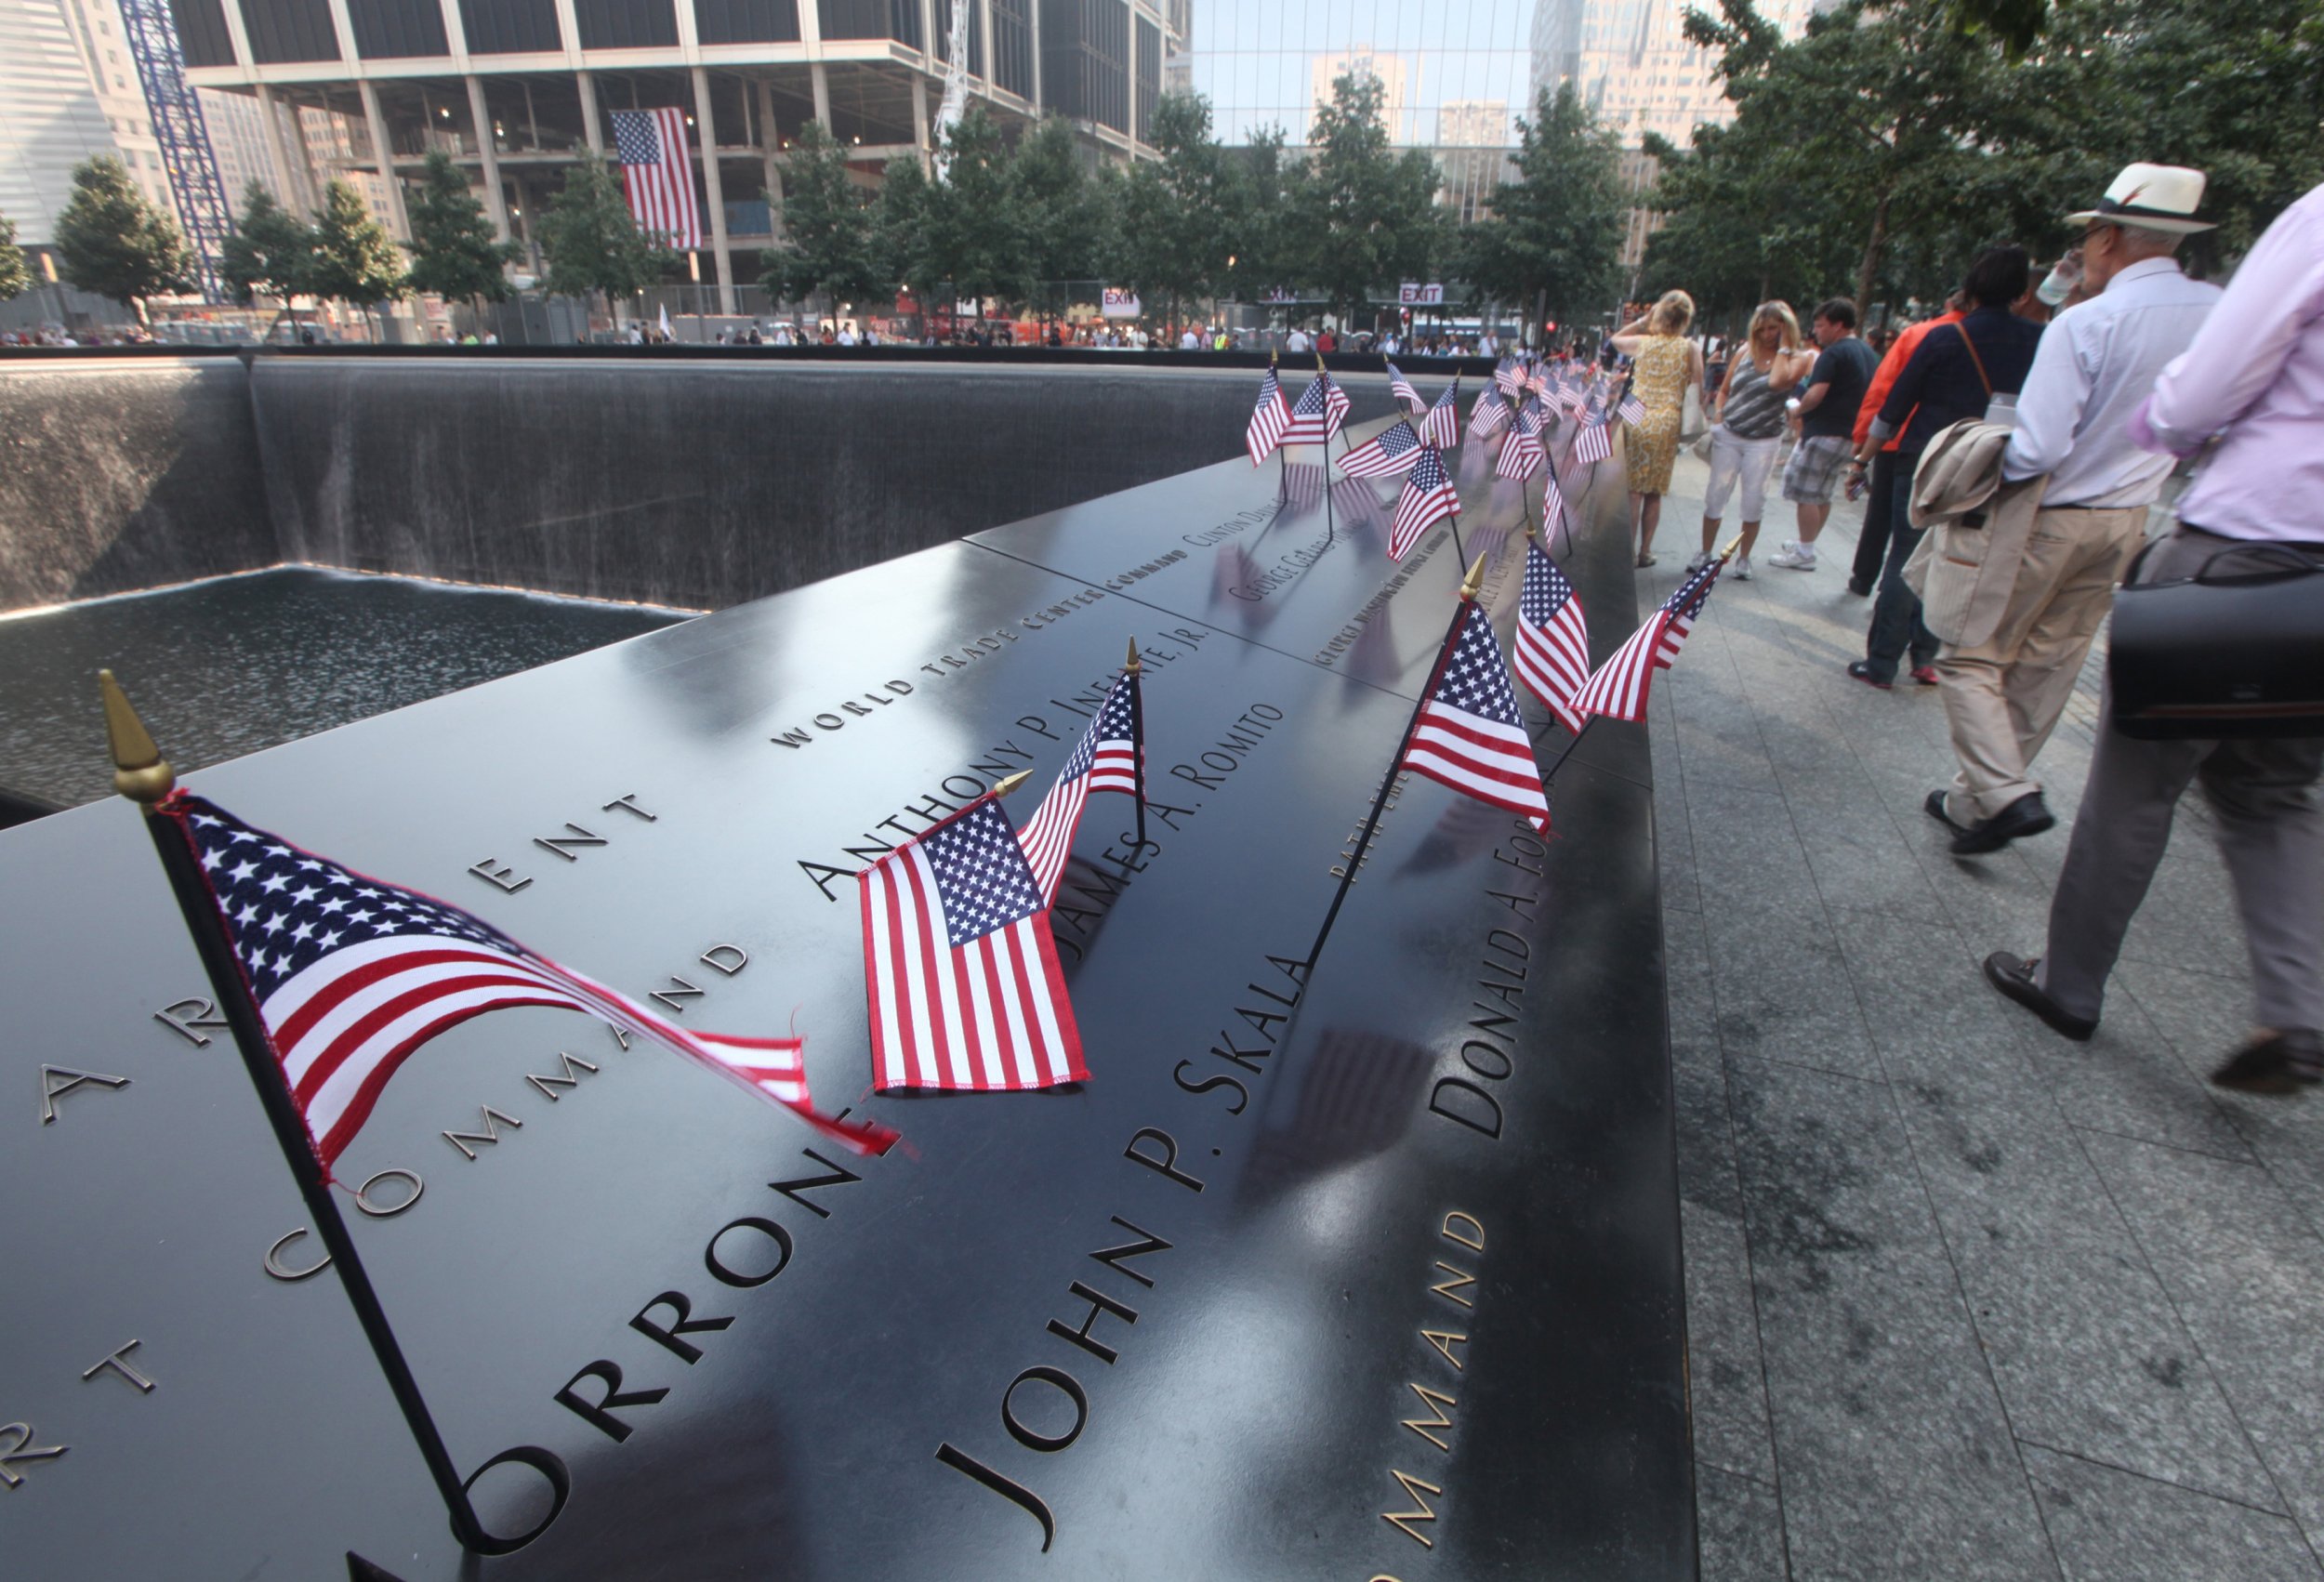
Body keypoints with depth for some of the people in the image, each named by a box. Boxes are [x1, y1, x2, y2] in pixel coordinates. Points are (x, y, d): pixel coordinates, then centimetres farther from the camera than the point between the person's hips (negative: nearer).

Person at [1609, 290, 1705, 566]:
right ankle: (1645, 551, 13)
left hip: (1637, 421, 0)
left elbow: (1615, 339, 25)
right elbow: (1697, 388, 0)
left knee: (1633, 491, 1)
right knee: (1654, 493, 8)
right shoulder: (1690, 348, 1)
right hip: (1667, 424, 0)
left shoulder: (1643, 342, 5)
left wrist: (1643, 322, 21)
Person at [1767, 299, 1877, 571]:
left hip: (1822, 432, -9)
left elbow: (1815, 395, -22)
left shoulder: (1834, 353, -14)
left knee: (1805, 494, -4)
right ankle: (1806, 543, 27)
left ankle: (1805, 553, -1)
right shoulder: (1869, 354, 14)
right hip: (1847, 434, 9)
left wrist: (1798, 410, -5)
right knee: (1823, 495, 17)